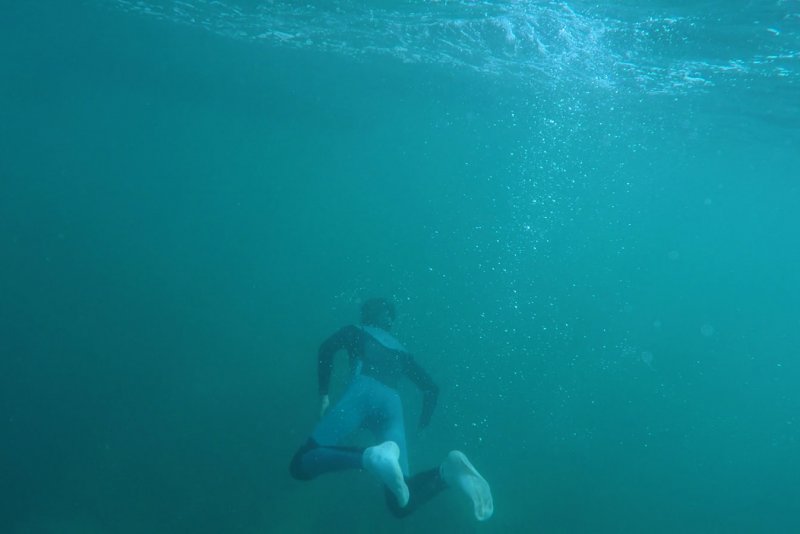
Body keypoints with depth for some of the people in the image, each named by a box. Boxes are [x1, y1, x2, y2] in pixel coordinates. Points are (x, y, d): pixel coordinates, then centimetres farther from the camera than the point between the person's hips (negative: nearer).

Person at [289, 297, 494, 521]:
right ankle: (446, 470, -39)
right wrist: (422, 424, 41)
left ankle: (370, 456, -38)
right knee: (401, 504, -6)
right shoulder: (401, 351, 37)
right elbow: (431, 388, 32)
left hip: (363, 392, -4)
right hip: (392, 405, 4)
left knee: (301, 466, -10)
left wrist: (324, 395, 8)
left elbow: (326, 348, 6)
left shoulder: (356, 331, 27)